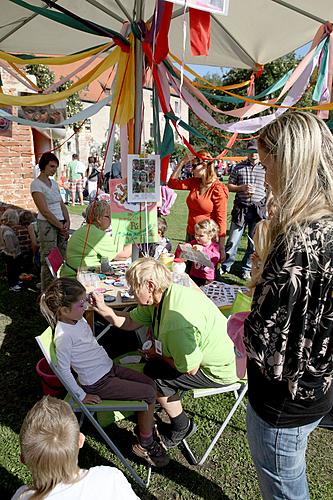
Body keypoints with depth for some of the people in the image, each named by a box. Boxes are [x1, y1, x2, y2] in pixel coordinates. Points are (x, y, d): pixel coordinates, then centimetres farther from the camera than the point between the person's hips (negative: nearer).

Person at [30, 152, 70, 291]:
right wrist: (61, 226, -11)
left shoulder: (54, 183, 14)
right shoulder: (36, 184, -8)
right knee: (48, 261, -3)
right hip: (47, 224, -7)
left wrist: (67, 222, -1)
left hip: (61, 224, 7)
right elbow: (45, 211, -14)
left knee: (63, 258, 6)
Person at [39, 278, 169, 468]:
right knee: (150, 394, -9)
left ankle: (146, 428, 24)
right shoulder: (63, 335, -27)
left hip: (109, 367, 8)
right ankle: (145, 445, 12)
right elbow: (64, 370, -21)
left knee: (150, 383, 6)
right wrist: (82, 396, -14)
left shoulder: (78, 319, -1)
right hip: (98, 383, -8)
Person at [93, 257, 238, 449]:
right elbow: (130, 322, 1)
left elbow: (190, 368, -26)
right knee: (152, 361, 12)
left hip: (219, 370, -9)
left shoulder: (176, 322, -38)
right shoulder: (163, 295, -10)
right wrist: (103, 309, -11)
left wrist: (159, 354, -11)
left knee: (156, 376, -8)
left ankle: (181, 428, 15)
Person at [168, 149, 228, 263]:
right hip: (191, 236, 6)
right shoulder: (194, 182, 5)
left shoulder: (218, 189, -15)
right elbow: (172, 183, 7)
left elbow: (221, 220, -16)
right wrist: (183, 162, 0)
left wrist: (221, 249, -17)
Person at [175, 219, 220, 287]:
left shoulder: (214, 246, 0)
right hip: (193, 276, 4)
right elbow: (178, 256, 12)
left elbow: (216, 258, -22)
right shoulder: (194, 243, 11)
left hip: (207, 279, -4)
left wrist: (203, 249, -33)